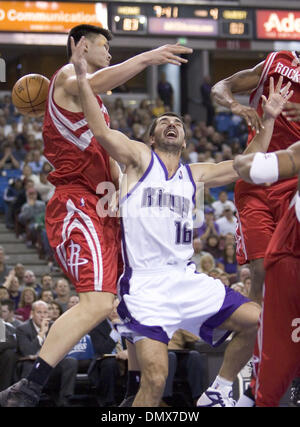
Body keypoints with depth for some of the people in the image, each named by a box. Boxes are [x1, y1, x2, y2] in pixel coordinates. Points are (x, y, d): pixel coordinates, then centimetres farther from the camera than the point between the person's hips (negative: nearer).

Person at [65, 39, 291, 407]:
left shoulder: (194, 175, 20)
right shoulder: (140, 158, 6)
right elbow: (101, 132, -10)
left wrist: (268, 118, 18)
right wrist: (82, 79, -20)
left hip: (187, 279, 6)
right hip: (145, 283, -6)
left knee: (258, 322, 0)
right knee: (155, 378, -21)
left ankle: (217, 394, 16)